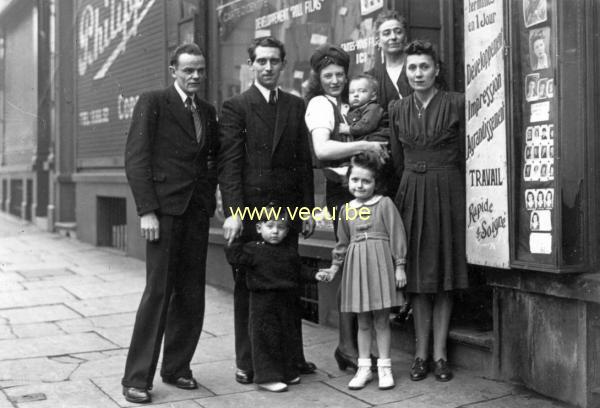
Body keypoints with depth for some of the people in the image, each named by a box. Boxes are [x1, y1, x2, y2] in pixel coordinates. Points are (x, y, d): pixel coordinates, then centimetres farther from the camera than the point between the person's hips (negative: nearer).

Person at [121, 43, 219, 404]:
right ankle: (137, 378, 3)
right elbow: (136, 160, -6)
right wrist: (147, 211, -13)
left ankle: (177, 367, 18)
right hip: (164, 209, -5)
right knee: (158, 292, -6)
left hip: (197, 212, 5)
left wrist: (211, 193, 7)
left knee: (191, 296, 5)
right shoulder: (152, 103, 0)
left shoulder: (208, 111, 17)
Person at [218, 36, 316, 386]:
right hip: (249, 211, -3)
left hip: (287, 209, 3)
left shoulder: (296, 106, 13)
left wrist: (308, 209, 7)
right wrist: (233, 212, -14)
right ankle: (247, 363, 13)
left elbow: (304, 161, 12)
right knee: (247, 288, 4)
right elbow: (229, 164, -6)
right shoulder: (236, 107, 1)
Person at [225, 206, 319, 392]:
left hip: (286, 302, 5)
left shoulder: (290, 251, 8)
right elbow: (235, 258, -12)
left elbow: (299, 272, 14)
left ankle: (288, 373, 29)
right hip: (262, 302, -5)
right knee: (265, 338, -3)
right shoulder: (253, 249, -6)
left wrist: (315, 275, 4)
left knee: (288, 338, 14)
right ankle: (267, 376, 5)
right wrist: (233, 242, -11)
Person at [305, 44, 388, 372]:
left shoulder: (346, 105, 21)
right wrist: (364, 146, -18)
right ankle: (347, 343, -1)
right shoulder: (320, 104, -4)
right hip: (343, 190, -8)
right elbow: (321, 149, -19)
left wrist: (374, 148, 4)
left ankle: (352, 342, 14)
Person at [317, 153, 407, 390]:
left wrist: (400, 266, -7)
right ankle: (364, 368, 18)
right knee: (363, 321, 9)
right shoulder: (346, 210, 9)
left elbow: (397, 235, -5)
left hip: (380, 264, -4)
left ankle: (384, 368, 13)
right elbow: (343, 243, 17)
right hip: (356, 265, 4)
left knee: (381, 320, 3)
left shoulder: (385, 204, -4)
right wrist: (334, 268, 13)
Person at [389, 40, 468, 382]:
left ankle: (440, 353, 9)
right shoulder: (398, 110, 8)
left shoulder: (456, 104, -2)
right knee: (418, 276, 6)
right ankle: (421, 353, 12)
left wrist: (464, 197, -3)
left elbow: (464, 156, -1)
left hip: (447, 193, -3)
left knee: (445, 274, 2)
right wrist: (414, 178, 10)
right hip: (412, 194, 3)